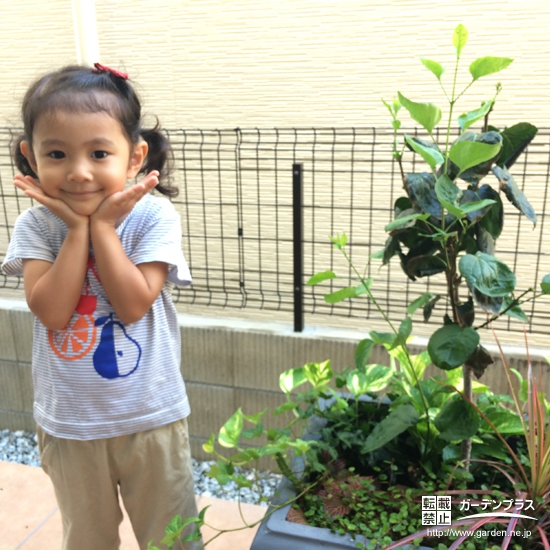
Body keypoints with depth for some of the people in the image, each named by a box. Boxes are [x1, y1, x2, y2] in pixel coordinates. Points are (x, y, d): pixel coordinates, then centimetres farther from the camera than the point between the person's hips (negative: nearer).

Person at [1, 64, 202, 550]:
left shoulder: (153, 216, -15)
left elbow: (132, 305, -22)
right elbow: (51, 312, -20)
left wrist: (103, 226, -23)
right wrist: (78, 227, -22)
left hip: (150, 418, -1)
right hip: (68, 423, 2)